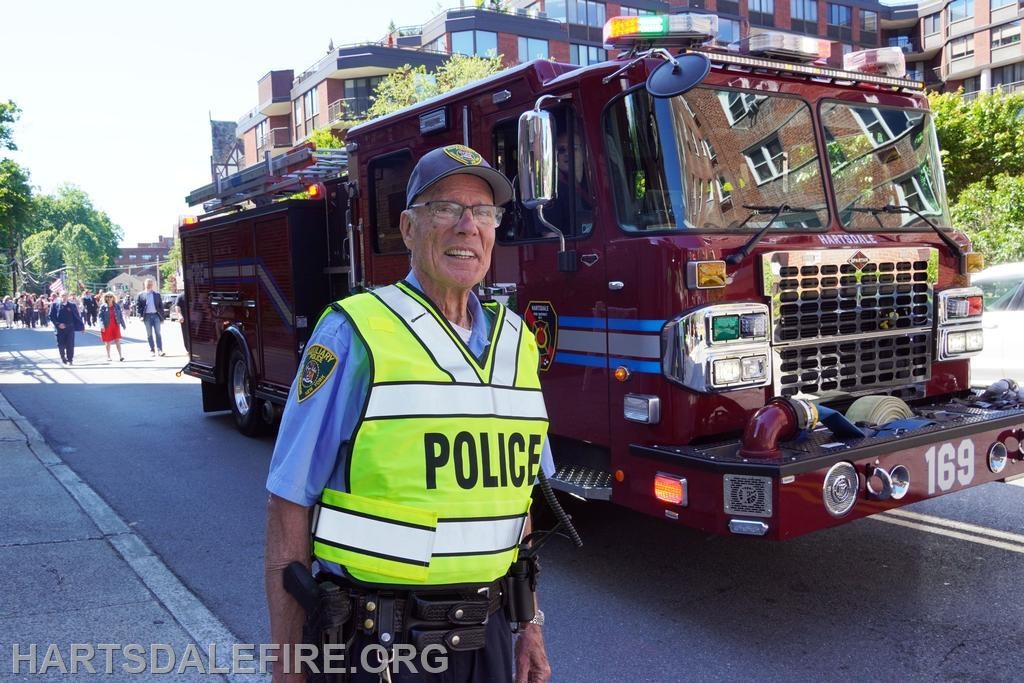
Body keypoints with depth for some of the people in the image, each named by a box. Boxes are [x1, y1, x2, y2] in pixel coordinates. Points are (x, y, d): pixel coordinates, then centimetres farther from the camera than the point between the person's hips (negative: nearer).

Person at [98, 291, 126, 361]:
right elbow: (100, 317, -6)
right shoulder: (103, 306, -3)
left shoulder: (117, 306, 3)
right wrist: (102, 326, -17)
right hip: (107, 326, -1)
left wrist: (123, 324, 7)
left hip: (116, 325, 1)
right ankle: (108, 356, 19)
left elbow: (121, 316, 7)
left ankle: (120, 356, -8)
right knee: (108, 342, 8)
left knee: (117, 341, -5)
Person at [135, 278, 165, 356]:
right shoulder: (141, 295, 6)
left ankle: (160, 350, -7)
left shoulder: (157, 294, 9)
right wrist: (141, 316, -7)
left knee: (158, 333, -5)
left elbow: (161, 306, 8)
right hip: (147, 316, 0)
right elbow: (138, 306, 5)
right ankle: (152, 350, 8)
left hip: (156, 315, 0)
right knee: (149, 334, 4)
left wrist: (162, 317, 4)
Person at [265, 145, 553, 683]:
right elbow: (290, 504, -11)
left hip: (487, 635, 5)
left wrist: (530, 624, 11)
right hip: (373, 637, -5)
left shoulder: (515, 339, 4)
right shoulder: (354, 334, -12)